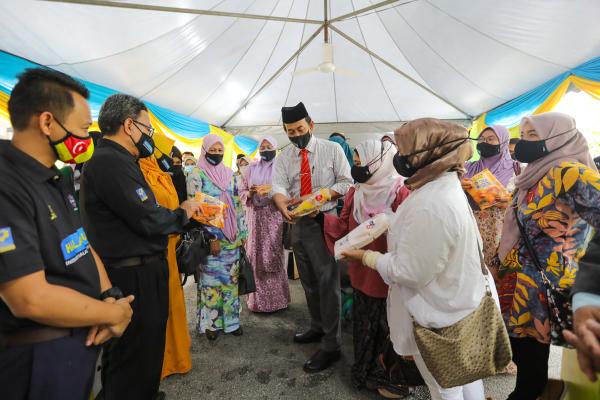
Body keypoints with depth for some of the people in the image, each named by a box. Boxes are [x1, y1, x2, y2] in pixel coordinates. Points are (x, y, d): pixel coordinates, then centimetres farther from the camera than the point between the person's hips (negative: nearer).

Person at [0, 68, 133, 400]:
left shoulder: (57, 182, 7)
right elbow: (31, 300, -29)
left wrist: (110, 296, -7)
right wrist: (113, 313, -15)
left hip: (82, 336, 8)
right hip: (39, 357, -8)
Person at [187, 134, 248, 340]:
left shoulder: (229, 174, 10)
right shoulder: (197, 175, -5)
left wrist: (243, 232, 8)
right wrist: (211, 238, -14)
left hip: (231, 237, 5)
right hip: (210, 237, -4)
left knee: (231, 278, 10)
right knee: (211, 280, 3)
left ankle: (230, 319, 23)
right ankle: (210, 322, 19)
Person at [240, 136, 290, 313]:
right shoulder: (252, 168, 12)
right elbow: (242, 192, 13)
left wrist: (271, 191, -19)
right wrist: (251, 192, -8)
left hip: (274, 216, -3)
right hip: (256, 217, 3)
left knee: (273, 255, -4)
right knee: (256, 255, 3)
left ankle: (275, 298, 9)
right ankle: (258, 299, 15)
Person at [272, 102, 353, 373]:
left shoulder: (332, 149, -4)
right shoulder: (284, 157, 7)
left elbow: (346, 183, -7)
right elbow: (278, 185, -8)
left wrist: (316, 196, -22)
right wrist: (281, 202, -32)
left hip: (324, 221, -5)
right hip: (298, 223, 6)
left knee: (327, 281, -4)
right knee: (308, 280, 17)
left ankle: (331, 346, 10)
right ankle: (318, 327, 37)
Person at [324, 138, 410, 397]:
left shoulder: (400, 193, -17)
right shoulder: (355, 193, 2)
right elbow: (344, 227, 3)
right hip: (362, 271, 5)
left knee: (387, 325, 14)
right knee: (362, 322, 19)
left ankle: (390, 375, 39)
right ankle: (365, 372, 42)